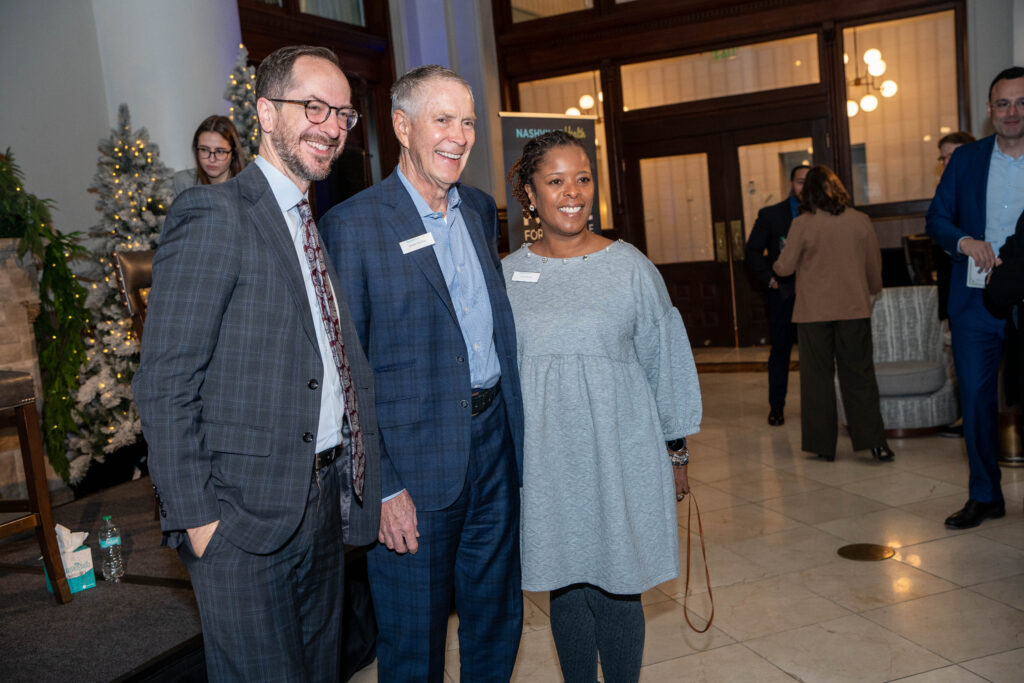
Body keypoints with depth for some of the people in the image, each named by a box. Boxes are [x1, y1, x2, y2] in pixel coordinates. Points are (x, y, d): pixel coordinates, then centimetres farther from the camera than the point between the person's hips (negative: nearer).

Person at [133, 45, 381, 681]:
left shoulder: (319, 227, 13)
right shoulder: (213, 215, -12)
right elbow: (165, 384, -15)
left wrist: (361, 480, 7)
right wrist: (195, 517, -16)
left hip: (325, 501, 8)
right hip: (245, 512, -7)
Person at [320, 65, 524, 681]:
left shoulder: (481, 209, 9)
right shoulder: (354, 225, -11)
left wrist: (513, 425, 10)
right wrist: (380, 487, -15)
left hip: (495, 442, 6)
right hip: (416, 462, -6)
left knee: (498, 618, 21)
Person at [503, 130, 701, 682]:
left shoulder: (630, 267, -2)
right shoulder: (507, 274, 3)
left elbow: (665, 363, 3)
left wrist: (676, 454, 5)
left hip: (618, 454, -2)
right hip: (544, 458, 2)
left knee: (615, 589, 5)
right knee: (564, 585, 13)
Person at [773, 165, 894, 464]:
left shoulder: (802, 224, -8)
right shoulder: (860, 221, 0)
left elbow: (785, 267, -4)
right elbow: (874, 265, 8)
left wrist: (776, 264, 20)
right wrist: (873, 293, 26)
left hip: (813, 311, -2)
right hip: (854, 308, 2)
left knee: (817, 377, 6)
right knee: (859, 375, 8)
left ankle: (823, 444, 10)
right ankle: (874, 441, 5)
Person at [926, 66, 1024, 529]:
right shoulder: (966, 159, 8)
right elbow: (935, 219, 9)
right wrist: (964, 240, -12)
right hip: (975, 301, 3)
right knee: (975, 399, 7)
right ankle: (984, 496, 20)